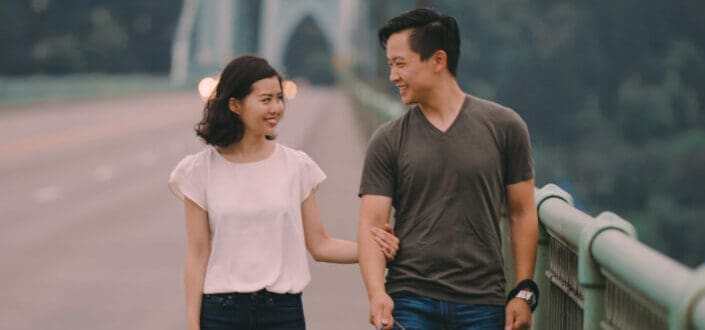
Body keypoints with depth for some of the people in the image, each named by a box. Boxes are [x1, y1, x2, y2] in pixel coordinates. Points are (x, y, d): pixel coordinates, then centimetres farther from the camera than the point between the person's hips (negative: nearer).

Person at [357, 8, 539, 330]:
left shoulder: (503, 126, 3)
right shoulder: (387, 141, 3)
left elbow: (522, 213, 6)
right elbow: (372, 224, -2)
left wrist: (523, 292, 0)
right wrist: (376, 292, -18)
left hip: (482, 304, 0)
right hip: (410, 302, 0)